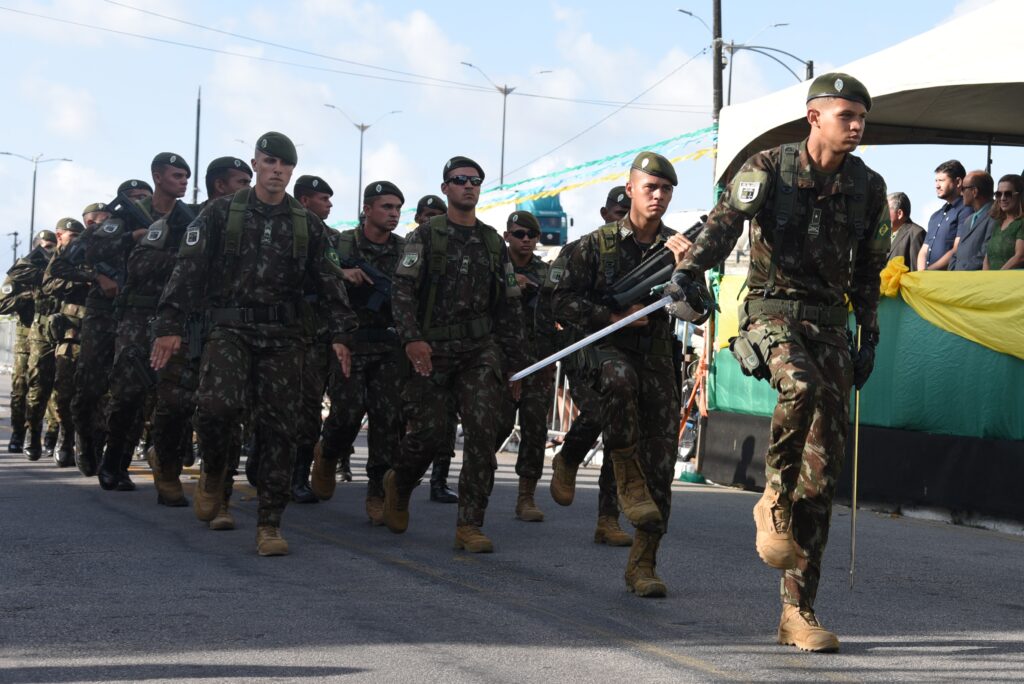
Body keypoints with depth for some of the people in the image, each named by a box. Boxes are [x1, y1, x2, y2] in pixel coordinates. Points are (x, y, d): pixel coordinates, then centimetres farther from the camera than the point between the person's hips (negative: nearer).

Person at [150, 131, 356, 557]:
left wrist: (340, 333, 4)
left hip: (283, 335, 2)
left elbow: (329, 282, 14)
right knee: (219, 404, -25)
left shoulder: (307, 225, 12)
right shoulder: (221, 214, 5)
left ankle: (269, 525, 5)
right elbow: (189, 269, -1)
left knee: (278, 426, -1)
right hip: (230, 327, -2)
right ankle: (213, 471, 6)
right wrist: (169, 325, -11)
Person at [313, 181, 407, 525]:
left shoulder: (405, 251, 11)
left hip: (390, 346, 2)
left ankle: (378, 494, 3)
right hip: (349, 343, -2)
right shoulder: (340, 244, 4)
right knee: (348, 411, -10)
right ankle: (328, 456, 24)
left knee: (388, 418, -6)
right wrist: (340, 274, -16)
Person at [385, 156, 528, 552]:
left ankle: (469, 526, -9)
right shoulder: (425, 236, 4)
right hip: (432, 349, -2)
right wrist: (411, 338, -22)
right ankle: (398, 485, 30)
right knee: (428, 431, -4)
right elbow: (402, 289, -7)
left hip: (480, 348, 3)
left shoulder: (493, 244, 15)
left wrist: (516, 362, 13)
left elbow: (510, 306, 17)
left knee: (481, 430, -12)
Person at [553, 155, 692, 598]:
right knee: (620, 377, -40)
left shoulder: (676, 248, 8)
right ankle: (627, 478, -22)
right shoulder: (598, 244, 2)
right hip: (607, 349, -2)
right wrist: (616, 316, -12)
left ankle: (642, 564, 6)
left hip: (657, 357, 3)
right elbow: (565, 303, 0)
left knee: (661, 464, -4)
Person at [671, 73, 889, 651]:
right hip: (772, 311, -4)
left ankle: (799, 612, 5)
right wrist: (690, 269, -38)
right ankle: (775, 502, -12)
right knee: (801, 386, -39)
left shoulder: (868, 187, 8)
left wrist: (869, 337, 16)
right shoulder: (770, 168, -4)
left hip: (829, 321, 4)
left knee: (825, 466, -2)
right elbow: (727, 220, -21)